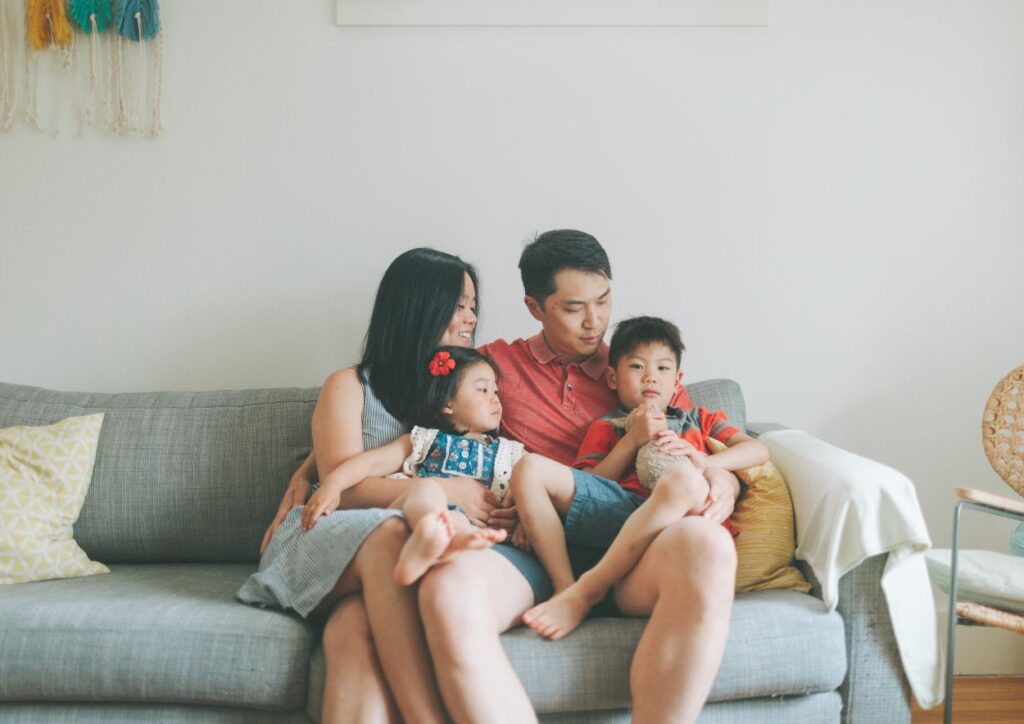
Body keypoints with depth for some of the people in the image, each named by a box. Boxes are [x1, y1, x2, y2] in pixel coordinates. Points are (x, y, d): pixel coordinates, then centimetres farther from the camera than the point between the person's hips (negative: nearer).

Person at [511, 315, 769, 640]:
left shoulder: (699, 420, 33)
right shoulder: (606, 428, 29)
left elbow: (759, 450, 18)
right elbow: (586, 485, 12)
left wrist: (705, 462, 0)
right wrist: (632, 440, 4)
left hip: (679, 516, -1)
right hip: (615, 509, 1)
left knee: (683, 477, -39)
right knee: (530, 468, -16)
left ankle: (585, 592, -34)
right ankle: (564, 586, -25)